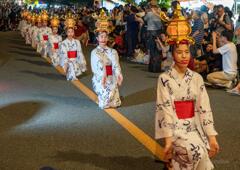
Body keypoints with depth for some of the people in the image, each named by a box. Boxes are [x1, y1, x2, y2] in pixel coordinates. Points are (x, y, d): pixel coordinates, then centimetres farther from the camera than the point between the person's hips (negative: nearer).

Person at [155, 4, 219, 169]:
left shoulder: (197, 78, 3)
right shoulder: (165, 78, -8)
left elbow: (204, 107, 0)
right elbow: (166, 110, -13)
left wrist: (212, 137, -5)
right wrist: (168, 140, -17)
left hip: (193, 125, 4)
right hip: (175, 126, -4)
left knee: (201, 154, -18)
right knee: (198, 153, -26)